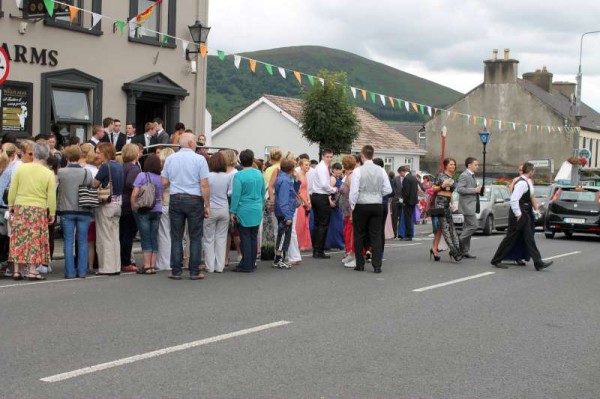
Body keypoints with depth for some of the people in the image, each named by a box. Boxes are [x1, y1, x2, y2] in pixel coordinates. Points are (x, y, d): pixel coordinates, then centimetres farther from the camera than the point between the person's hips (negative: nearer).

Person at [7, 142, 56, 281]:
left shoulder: (20, 168, 0)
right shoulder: (49, 174, -5)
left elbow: (12, 190, 4)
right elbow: (51, 197, -3)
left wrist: (11, 205, 15)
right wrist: (52, 213, 6)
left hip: (20, 208, 2)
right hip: (39, 210, -2)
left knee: (19, 239, 7)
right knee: (35, 239, 4)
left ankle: (17, 270, 9)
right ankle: (32, 270, 2)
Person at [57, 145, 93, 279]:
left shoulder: (61, 172, -8)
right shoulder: (87, 173, -6)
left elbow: (56, 189, 2)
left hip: (66, 211, -1)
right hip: (84, 211, 1)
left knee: (68, 242, 5)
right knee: (83, 242, 7)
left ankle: (70, 271, 5)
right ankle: (82, 271, 8)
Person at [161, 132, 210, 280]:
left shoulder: (170, 159, 4)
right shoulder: (199, 159, -6)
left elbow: (164, 182, 6)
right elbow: (204, 185, -10)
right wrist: (207, 206, -4)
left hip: (175, 200, 3)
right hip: (194, 200, -3)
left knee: (176, 237, 7)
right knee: (195, 237, 4)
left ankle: (176, 271, 7)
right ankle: (194, 272, 4)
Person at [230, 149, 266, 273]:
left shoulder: (239, 175, -14)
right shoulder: (259, 174, 3)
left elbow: (236, 194, -14)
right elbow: (263, 192, 12)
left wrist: (233, 211, -8)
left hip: (244, 211, -5)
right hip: (257, 211, 5)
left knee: (245, 238, 1)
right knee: (253, 237, 12)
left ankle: (246, 265, 3)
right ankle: (252, 264, 19)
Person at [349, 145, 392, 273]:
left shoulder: (358, 171, -11)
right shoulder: (381, 171, -1)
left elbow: (354, 191, -11)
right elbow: (388, 190, 0)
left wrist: (352, 206, 1)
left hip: (361, 206, -3)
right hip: (377, 205, 3)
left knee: (359, 235, 9)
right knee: (376, 235, 5)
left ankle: (360, 264, 13)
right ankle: (377, 265, 1)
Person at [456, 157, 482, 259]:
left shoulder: (472, 176, 19)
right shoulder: (464, 175, -13)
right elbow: (459, 189, -23)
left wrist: (478, 189, 12)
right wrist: (474, 190, -22)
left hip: (472, 205, 10)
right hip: (467, 205, -10)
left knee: (468, 227, 10)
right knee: (473, 226, -14)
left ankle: (465, 251, 13)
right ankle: (459, 241, -6)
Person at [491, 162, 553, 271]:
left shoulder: (524, 182, 13)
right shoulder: (522, 183, -19)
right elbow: (514, 199, -27)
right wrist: (518, 214, -21)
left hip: (524, 216, 10)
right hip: (519, 216, -10)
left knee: (529, 239, 9)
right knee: (510, 238, -1)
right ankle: (496, 260, 8)